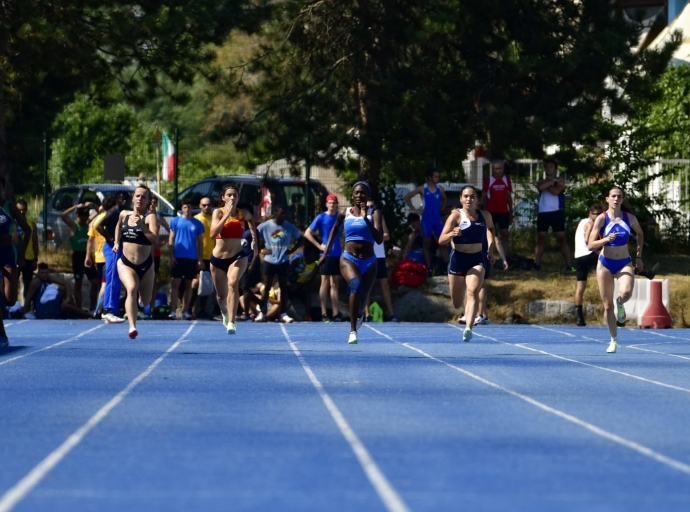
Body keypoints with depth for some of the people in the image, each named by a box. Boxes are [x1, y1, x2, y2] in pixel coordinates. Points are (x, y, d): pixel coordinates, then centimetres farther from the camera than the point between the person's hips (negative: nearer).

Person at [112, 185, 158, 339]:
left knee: (146, 301, 13)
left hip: (145, 265, -1)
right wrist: (117, 242, 19)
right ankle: (132, 327, -37)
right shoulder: (124, 215, 4)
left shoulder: (150, 217, -10)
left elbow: (154, 239, -27)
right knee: (131, 289, -29)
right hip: (126, 263, 1)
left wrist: (141, 225, -36)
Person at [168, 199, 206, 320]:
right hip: (178, 257, -2)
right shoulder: (175, 221, 5)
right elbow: (171, 239, 4)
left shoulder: (197, 223, 8)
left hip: (192, 258, 2)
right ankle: (173, 311, -7)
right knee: (175, 283, -5)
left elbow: (200, 242, 10)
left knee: (188, 285, 6)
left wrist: (200, 259, 5)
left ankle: (185, 311, 11)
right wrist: (171, 256, -4)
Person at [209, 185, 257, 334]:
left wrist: (254, 240, 20)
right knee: (221, 295, 13)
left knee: (233, 284, -29)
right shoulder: (218, 212, -9)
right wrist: (227, 215, -29)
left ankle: (231, 322, -30)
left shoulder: (243, 213, -1)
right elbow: (213, 233, -25)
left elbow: (251, 220, 26)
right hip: (218, 258, 0)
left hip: (238, 256, 0)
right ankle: (225, 313, 48)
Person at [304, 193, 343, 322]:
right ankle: (324, 313, -1)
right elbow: (307, 233, -5)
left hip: (337, 254, 4)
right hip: (326, 254, -4)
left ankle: (335, 313, 10)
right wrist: (319, 245, -11)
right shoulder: (321, 217, -4)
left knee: (335, 283, 8)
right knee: (325, 282, -3)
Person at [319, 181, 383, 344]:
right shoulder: (345, 214, 2)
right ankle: (353, 331, -32)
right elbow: (334, 230, 22)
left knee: (363, 297, 12)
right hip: (349, 259, -1)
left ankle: (359, 314, 55)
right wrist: (325, 253, 19)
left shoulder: (374, 213, -4)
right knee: (356, 284, -33)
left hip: (369, 261, 1)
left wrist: (366, 219, -26)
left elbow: (379, 239, -18)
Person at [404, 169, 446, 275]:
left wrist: (442, 209, 11)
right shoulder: (422, 189, -6)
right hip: (427, 219, -3)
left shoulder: (440, 189, 5)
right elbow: (407, 197, -2)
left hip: (438, 219, 3)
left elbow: (444, 199, 26)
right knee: (427, 243, 3)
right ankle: (429, 268, 6)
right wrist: (414, 209, -4)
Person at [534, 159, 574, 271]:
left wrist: (547, 185, -4)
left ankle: (569, 265, -7)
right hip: (543, 213, 3)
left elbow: (556, 191, -14)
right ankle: (537, 264, 7)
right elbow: (541, 187, -10)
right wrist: (552, 181, -7)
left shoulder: (560, 180, 4)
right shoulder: (541, 181, 14)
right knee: (541, 238, 4)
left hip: (556, 213, -3)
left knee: (561, 238, -5)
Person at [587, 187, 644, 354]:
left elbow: (640, 234, 19)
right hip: (605, 264, 0)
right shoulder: (601, 219, -8)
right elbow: (590, 245, -12)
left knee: (626, 292, -30)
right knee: (608, 305, 1)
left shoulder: (630, 218, -2)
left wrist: (639, 255, 13)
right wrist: (605, 240, -29)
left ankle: (620, 304, 7)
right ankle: (613, 340, 16)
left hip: (625, 263, 1)